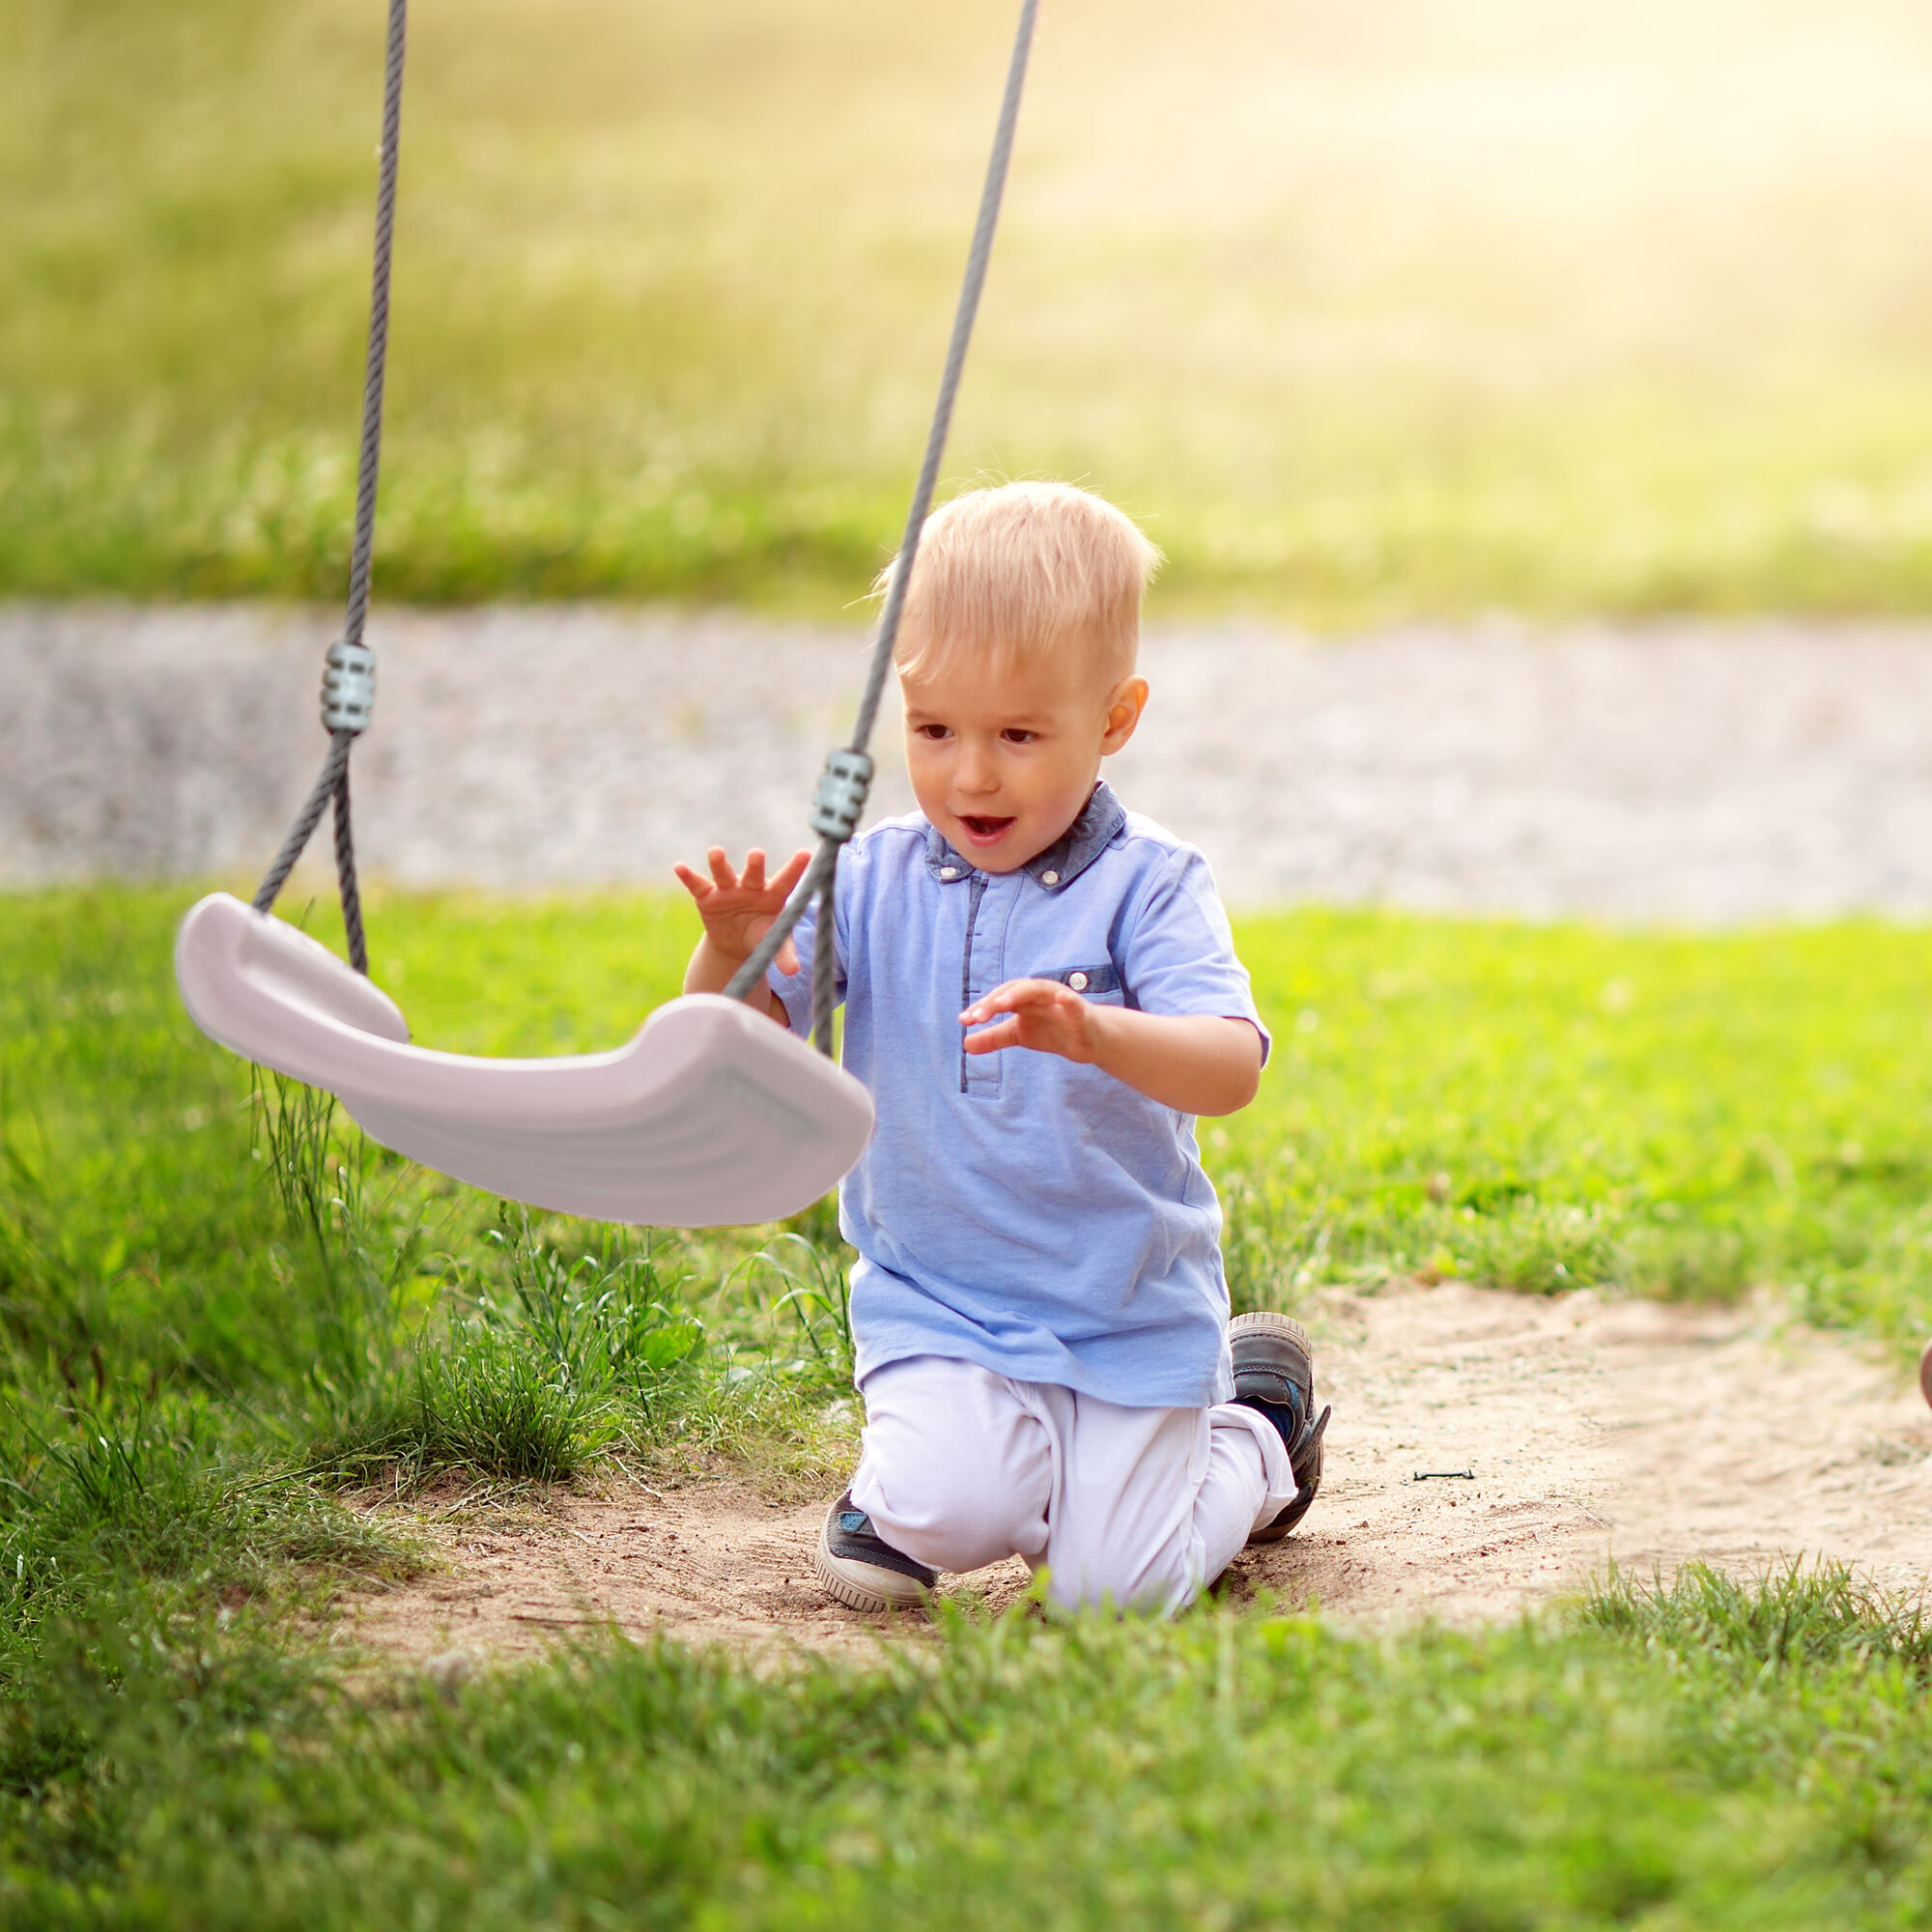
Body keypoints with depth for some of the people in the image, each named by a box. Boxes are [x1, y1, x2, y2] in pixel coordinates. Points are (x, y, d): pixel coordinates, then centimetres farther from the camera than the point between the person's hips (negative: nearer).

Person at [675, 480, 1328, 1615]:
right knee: (947, 1516, -24)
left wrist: (1097, 1032, -44)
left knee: (1114, 1590, -3)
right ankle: (912, 1485, 14)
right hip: (934, 1304, 1)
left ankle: (1255, 1440, 28)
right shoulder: (874, 882, -2)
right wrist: (733, 958, -28)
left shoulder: (1146, 885, -11)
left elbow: (1232, 1069, -24)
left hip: (1127, 1311, -1)